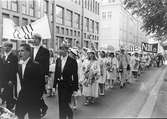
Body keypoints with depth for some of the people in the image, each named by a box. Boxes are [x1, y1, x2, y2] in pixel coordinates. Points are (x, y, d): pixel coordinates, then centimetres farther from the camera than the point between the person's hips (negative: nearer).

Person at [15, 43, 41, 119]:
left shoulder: (35, 65, -16)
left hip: (33, 99, -6)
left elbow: (39, 83, -14)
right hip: (22, 98, 7)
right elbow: (21, 81, 13)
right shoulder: (20, 66, 8)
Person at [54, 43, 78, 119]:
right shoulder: (58, 60, 5)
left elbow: (75, 75, -9)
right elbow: (56, 73, 9)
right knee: (61, 104, 12)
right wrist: (54, 85, 7)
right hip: (60, 85, 5)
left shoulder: (72, 61, -11)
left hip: (68, 86, -5)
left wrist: (75, 89, -10)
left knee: (65, 104, -3)